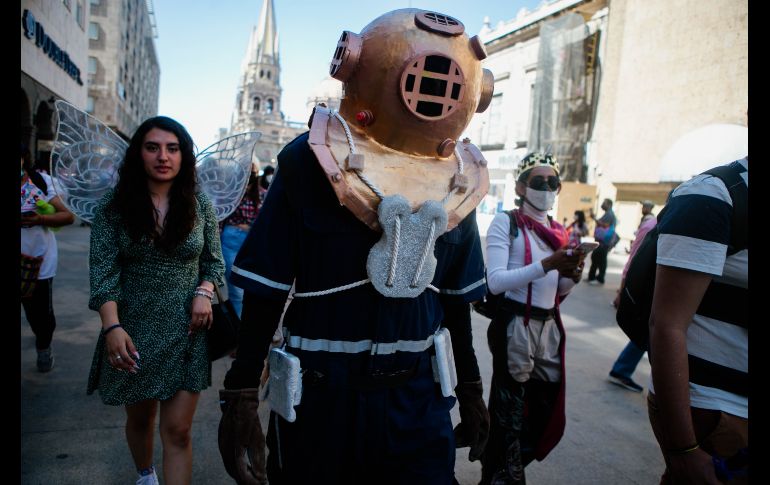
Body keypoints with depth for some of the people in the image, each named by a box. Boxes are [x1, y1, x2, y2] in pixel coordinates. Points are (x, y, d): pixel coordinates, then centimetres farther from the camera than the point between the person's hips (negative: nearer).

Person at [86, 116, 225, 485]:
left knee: (178, 430, -1)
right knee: (139, 418, 21)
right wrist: (112, 326, -19)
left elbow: (214, 261, 8)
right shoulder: (114, 207, -4)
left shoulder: (199, 205, -1)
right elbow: (103, 272, -8)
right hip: (134, 331, 1)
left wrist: (204, 292, -11)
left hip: (185, 331, 0)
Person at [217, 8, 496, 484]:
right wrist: (241, 396, -9)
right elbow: (266, 289, -8)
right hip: (319, 391, -2)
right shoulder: (313, 164, -12)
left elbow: (456, 296, 10)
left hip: (416, 394, 3)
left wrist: (470, 386, 16)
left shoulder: (458, 181, 1)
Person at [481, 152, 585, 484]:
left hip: (549, 327, 7)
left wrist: (572, 275, -5)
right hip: (514, 328, -7)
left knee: (548, 414, 17)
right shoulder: (506, 222, -8)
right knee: (508, 416, 4)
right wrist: (546, 265, -27)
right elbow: (495, 281, -20)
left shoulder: (559, 231, 12)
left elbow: (559, 292, 16)